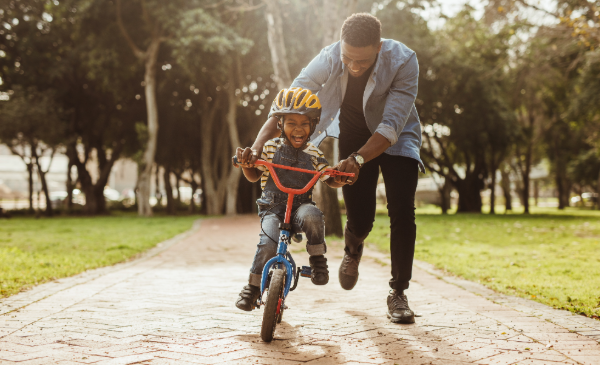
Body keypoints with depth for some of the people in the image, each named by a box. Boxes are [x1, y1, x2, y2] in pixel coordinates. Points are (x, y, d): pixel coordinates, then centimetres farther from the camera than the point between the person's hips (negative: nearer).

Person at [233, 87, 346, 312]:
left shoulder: (313, 154, 4)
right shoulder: (271, 148, 2)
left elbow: (331, 181, 8)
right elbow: (253, 176, 9)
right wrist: (245, 163, -13)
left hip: (301, 206, 1)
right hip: (272, 208, 0)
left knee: (312, 216, -36)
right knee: (268, 244, -27)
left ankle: (317, 259, -12)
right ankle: (253, 287, -4)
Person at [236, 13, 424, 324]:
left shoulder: (403, 61, -33)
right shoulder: (328, 59, -27)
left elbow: (391, 126, -38)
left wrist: (357, 160, -52)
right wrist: (256, 147, -41)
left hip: (395, 139, -1)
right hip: (353, 137, 1)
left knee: (402, 212, -16)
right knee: (359, 220, -2)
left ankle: (398, 293, 0)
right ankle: (353, 249, 37)